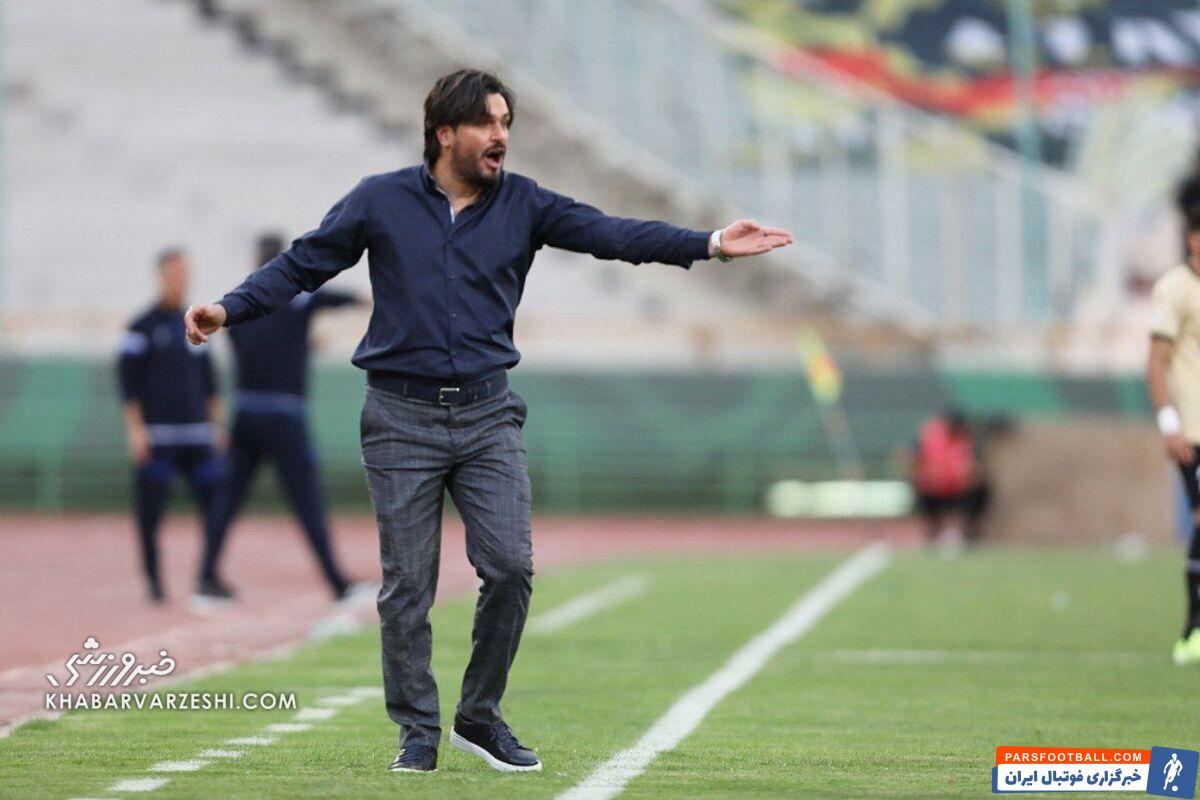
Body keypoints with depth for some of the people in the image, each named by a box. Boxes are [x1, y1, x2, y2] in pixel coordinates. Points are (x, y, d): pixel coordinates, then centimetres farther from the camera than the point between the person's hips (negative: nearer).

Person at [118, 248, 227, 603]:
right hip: (156, 435, -5)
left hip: (197, 433, 5)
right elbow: (129, 381, -5)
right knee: (151, 507, -3)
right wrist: (135, 428, -12)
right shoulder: (142, 327, -1)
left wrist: (217, 424, 16)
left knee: (215, 496, -3)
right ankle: (154, 582, 6)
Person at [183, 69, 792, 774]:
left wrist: (709, 244, -17)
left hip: (488, 415, 2)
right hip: (402, 417, -2)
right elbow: (302, 265, 4)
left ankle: (481, 717, 9)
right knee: (407, 585, 0)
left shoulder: (523, 204, 5)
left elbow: (609, 234, -5)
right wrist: (229, 309, -9)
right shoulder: (381, 201, 2)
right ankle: (418, 732, 12)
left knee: (510, 566, -8)